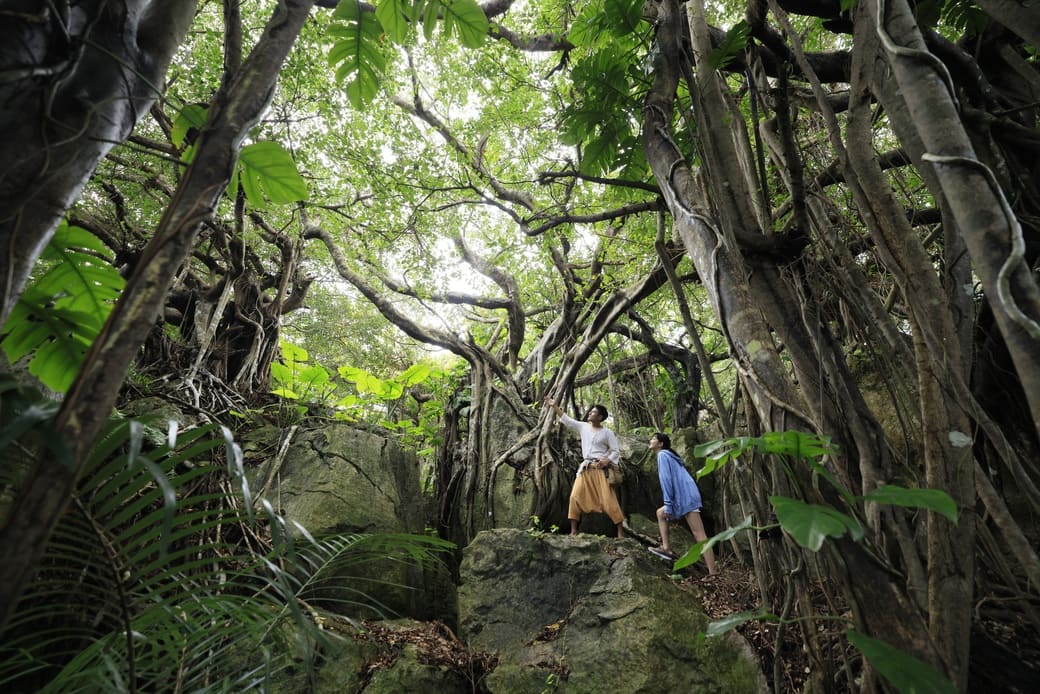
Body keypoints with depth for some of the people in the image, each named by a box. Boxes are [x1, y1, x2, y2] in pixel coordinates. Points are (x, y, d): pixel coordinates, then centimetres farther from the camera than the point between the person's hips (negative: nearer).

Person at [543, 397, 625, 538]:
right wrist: (555, 406, 6)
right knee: (575, 497, -2)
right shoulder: (583, 427, 9)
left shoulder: (607, 432, -1)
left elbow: (616, 451, 0)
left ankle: (620, 531, 3)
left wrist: (607, 460, -18)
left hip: (600, 468, -4)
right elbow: (567, 420, 10)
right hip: (585, 468, 4)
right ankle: (574, 530, 7)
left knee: (608, 499, -7)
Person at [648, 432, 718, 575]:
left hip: (685, 496, -9)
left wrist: (668, 505, -15)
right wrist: (668, 506, 27)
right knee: (660, 513, 14)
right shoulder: (667, 455, 24)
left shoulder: (662, 455, -4)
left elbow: (666, 480, -13)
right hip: (683, 497, 9)